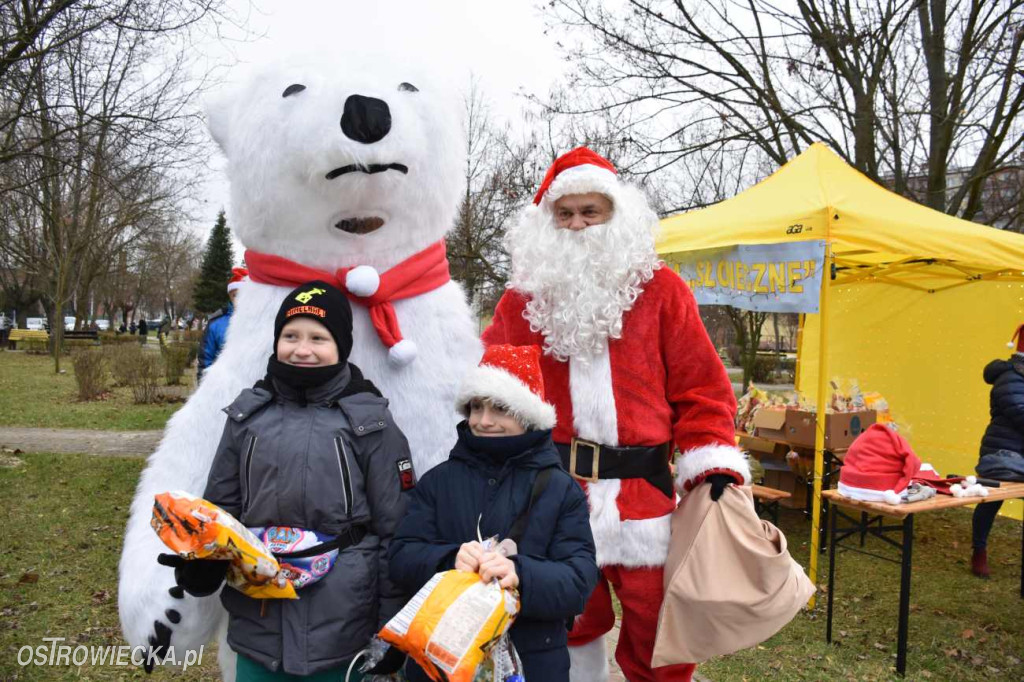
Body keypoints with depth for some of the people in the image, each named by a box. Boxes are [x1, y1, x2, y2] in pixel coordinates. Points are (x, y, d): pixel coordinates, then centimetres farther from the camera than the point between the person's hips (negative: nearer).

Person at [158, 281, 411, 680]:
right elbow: (221, 508, 11)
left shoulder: (368, 421, -7)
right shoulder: (248, 413, 2)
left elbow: (394, 532, -4)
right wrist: (198, 559, -8)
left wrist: (393, 630, -3)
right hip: (257, 627, 3)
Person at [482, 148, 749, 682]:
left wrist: (714, 467, -7)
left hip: (641, 486, -1)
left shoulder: (659, 290, 3)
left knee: (656, 631, 7)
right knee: (567, 622, 14)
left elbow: (700, 387, 2)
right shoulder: (522, 298, 6)